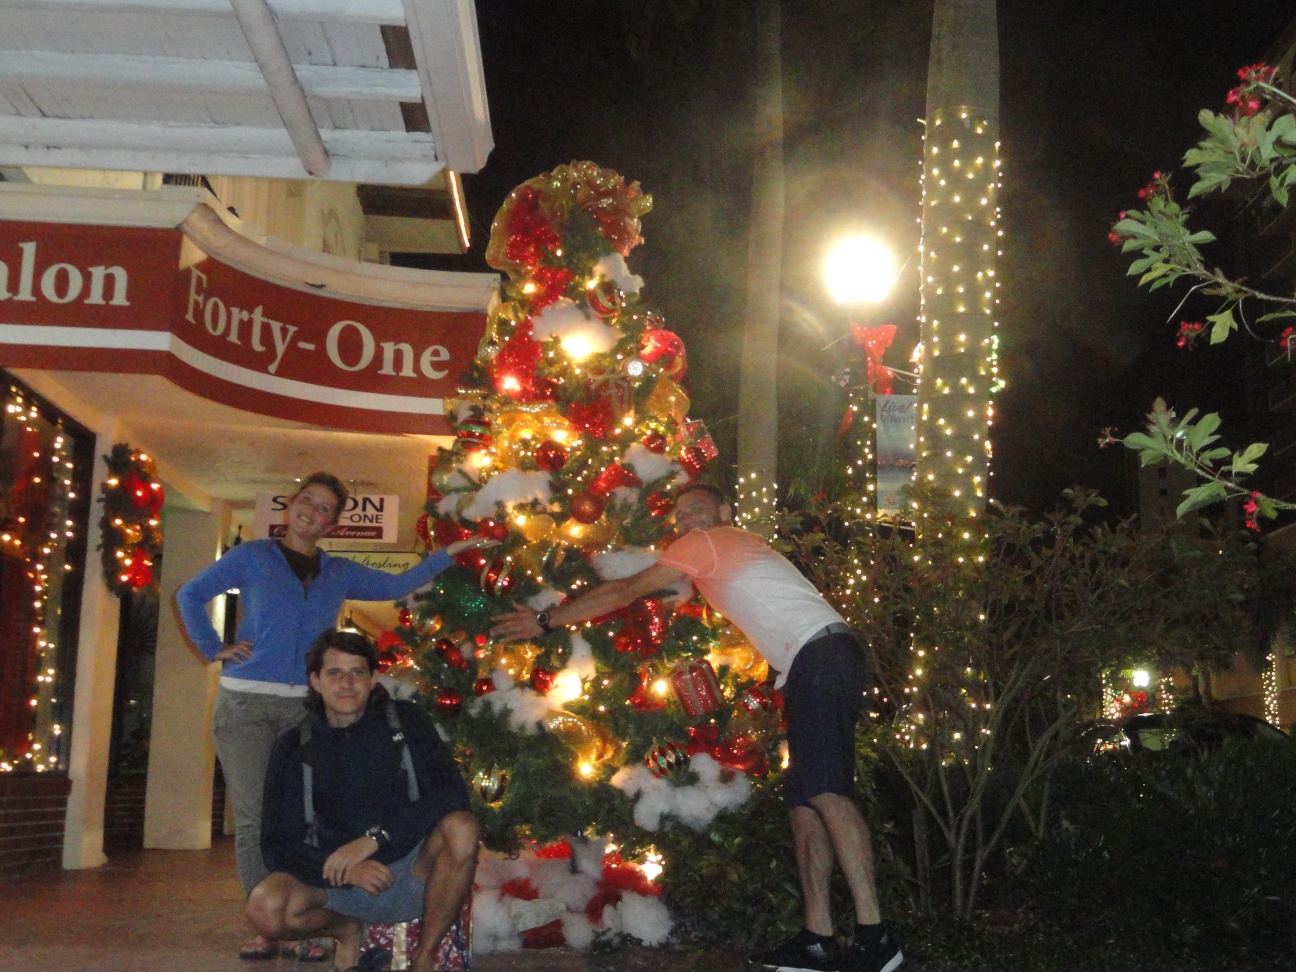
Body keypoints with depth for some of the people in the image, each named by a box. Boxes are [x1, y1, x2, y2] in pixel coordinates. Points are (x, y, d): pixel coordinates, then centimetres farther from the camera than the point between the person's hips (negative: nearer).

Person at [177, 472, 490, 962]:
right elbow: (189, 595, 11)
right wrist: (213, 648, 2)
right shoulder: (252, 556, 6)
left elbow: (397, 585, 20)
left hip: (307, 707, 2)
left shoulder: (339, 572, 15)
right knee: (253, 819, -4)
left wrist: (450, 552, 16)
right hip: (245, 705, -2)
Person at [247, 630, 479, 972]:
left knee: (462, 828, -30)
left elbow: (451, 793, -14)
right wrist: (346, 871, -23)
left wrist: (374, 837, -26)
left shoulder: (404, 721, -1)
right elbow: (278, 845, -4)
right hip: (335, 882, 1)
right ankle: (346, 929, 5)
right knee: (264, 908, -28)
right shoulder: (295, 746, 1)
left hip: (410, 876, -1)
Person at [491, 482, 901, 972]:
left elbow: (624, 592, 4)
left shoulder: (707, 541, 4)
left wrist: (545, 620, 10)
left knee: (824, 791, -21)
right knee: (803, 801, 5)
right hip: (815, 664, 10)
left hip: (822, 653, -10)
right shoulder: (743, 547, 30)